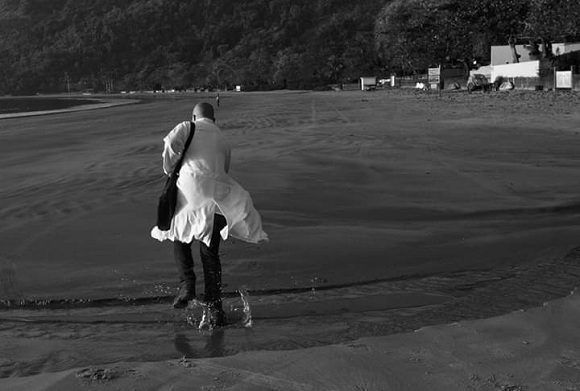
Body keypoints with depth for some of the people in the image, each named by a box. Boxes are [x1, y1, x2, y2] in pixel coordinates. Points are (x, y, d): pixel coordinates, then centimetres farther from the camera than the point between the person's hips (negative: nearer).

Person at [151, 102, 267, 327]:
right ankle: (215, 307, 10)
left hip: (190, 186, -3)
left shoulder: (187, 127, 12)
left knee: (180, 238, 23)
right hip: (219, 196, 4)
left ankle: (187, 285, 6)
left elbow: (172, 142, -7)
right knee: (210, 253, 13)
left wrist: (170, 169, 8)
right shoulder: (223, 141, 26)